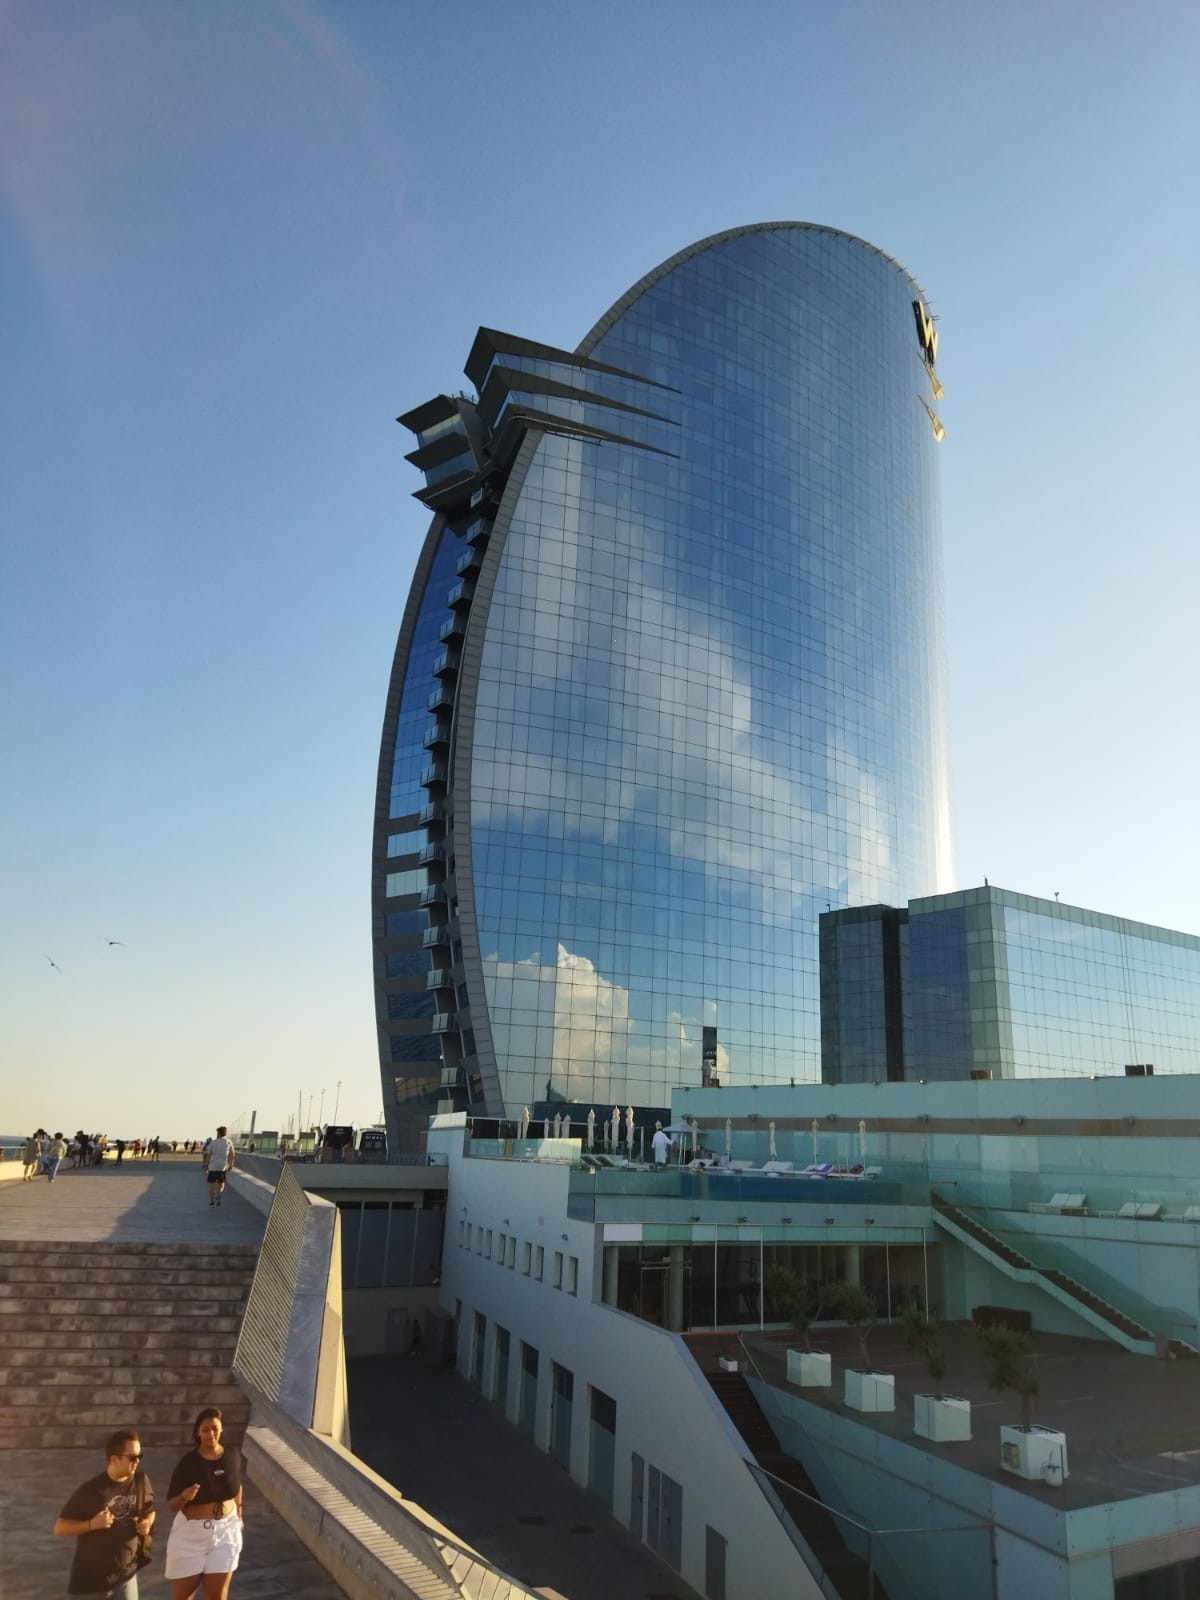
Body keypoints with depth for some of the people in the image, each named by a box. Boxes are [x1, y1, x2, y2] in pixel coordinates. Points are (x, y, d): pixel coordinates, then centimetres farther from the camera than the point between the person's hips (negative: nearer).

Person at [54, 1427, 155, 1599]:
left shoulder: (141, 1481, -3)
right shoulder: (91, 1489, -16)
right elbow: (59, 1528, -11)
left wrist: (147, 1524, -8)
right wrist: (92, 1524, -25)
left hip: (126, 1574, 3)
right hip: (91, 1579, -3)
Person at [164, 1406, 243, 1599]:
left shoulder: (233, 1454, -7)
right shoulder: (188, 1461, -17)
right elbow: (172, 1505, -11)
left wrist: (238, 1514, 17)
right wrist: (184, 1497, -32)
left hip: (225, 1531, 2)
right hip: (191, 1532, -2)